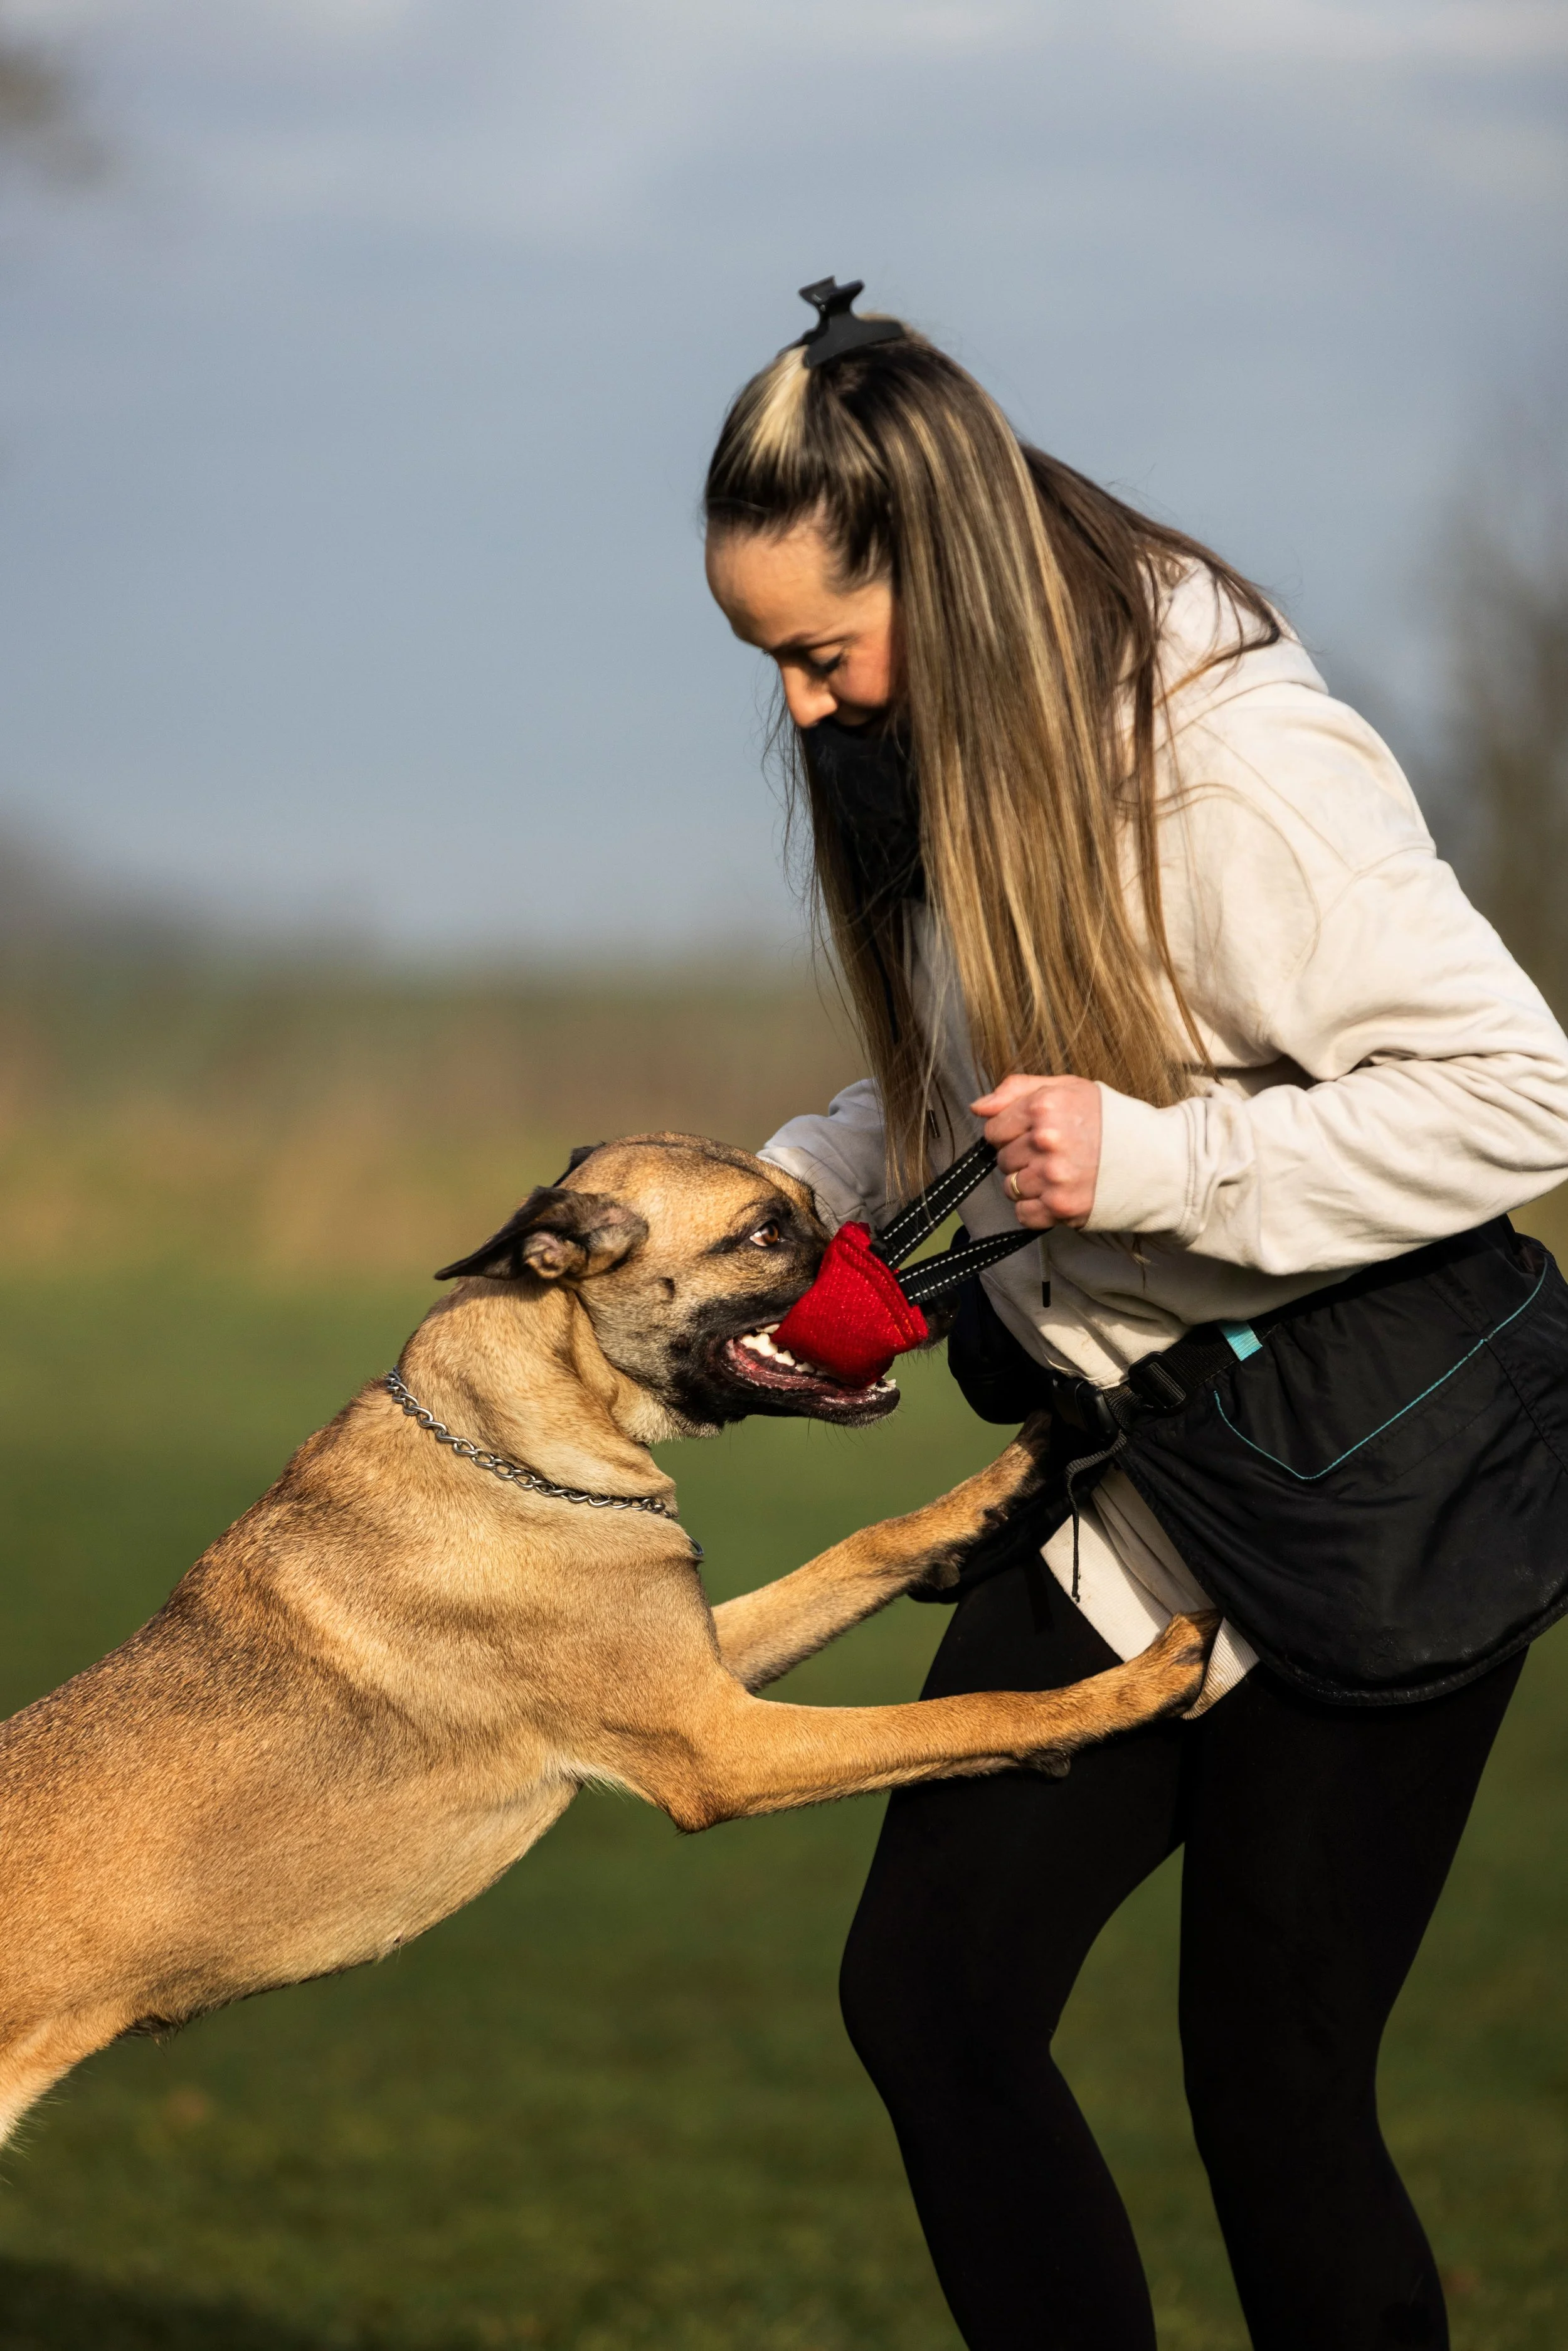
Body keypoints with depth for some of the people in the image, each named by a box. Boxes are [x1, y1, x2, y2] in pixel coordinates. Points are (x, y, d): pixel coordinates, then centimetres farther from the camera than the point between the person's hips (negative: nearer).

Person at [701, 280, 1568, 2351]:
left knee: (1275, 2084, -1)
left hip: (1373, 1483, -8)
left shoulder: (1236, 756, -23)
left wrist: (1159, 1160, -29)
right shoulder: (933, 752, 3)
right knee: (929, 1993, 4)